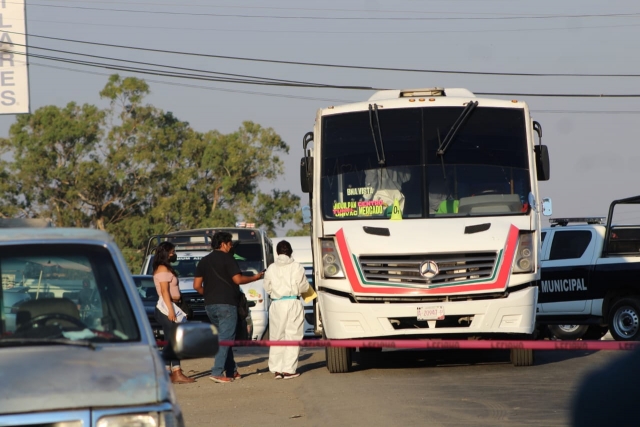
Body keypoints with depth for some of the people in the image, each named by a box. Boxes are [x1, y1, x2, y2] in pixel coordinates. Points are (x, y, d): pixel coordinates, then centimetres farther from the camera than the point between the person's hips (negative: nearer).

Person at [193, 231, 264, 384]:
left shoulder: (204, 261, 12)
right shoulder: (227, 258, -7)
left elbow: (197, 286, 8)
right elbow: (238, 279, -13)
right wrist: (255, 277, 2)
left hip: (209, 305, 7)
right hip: (226, 303, -7)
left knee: (223, 337, 17)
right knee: (225, 338, -7)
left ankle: (232, 371, 19)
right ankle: (217, 372, -16)